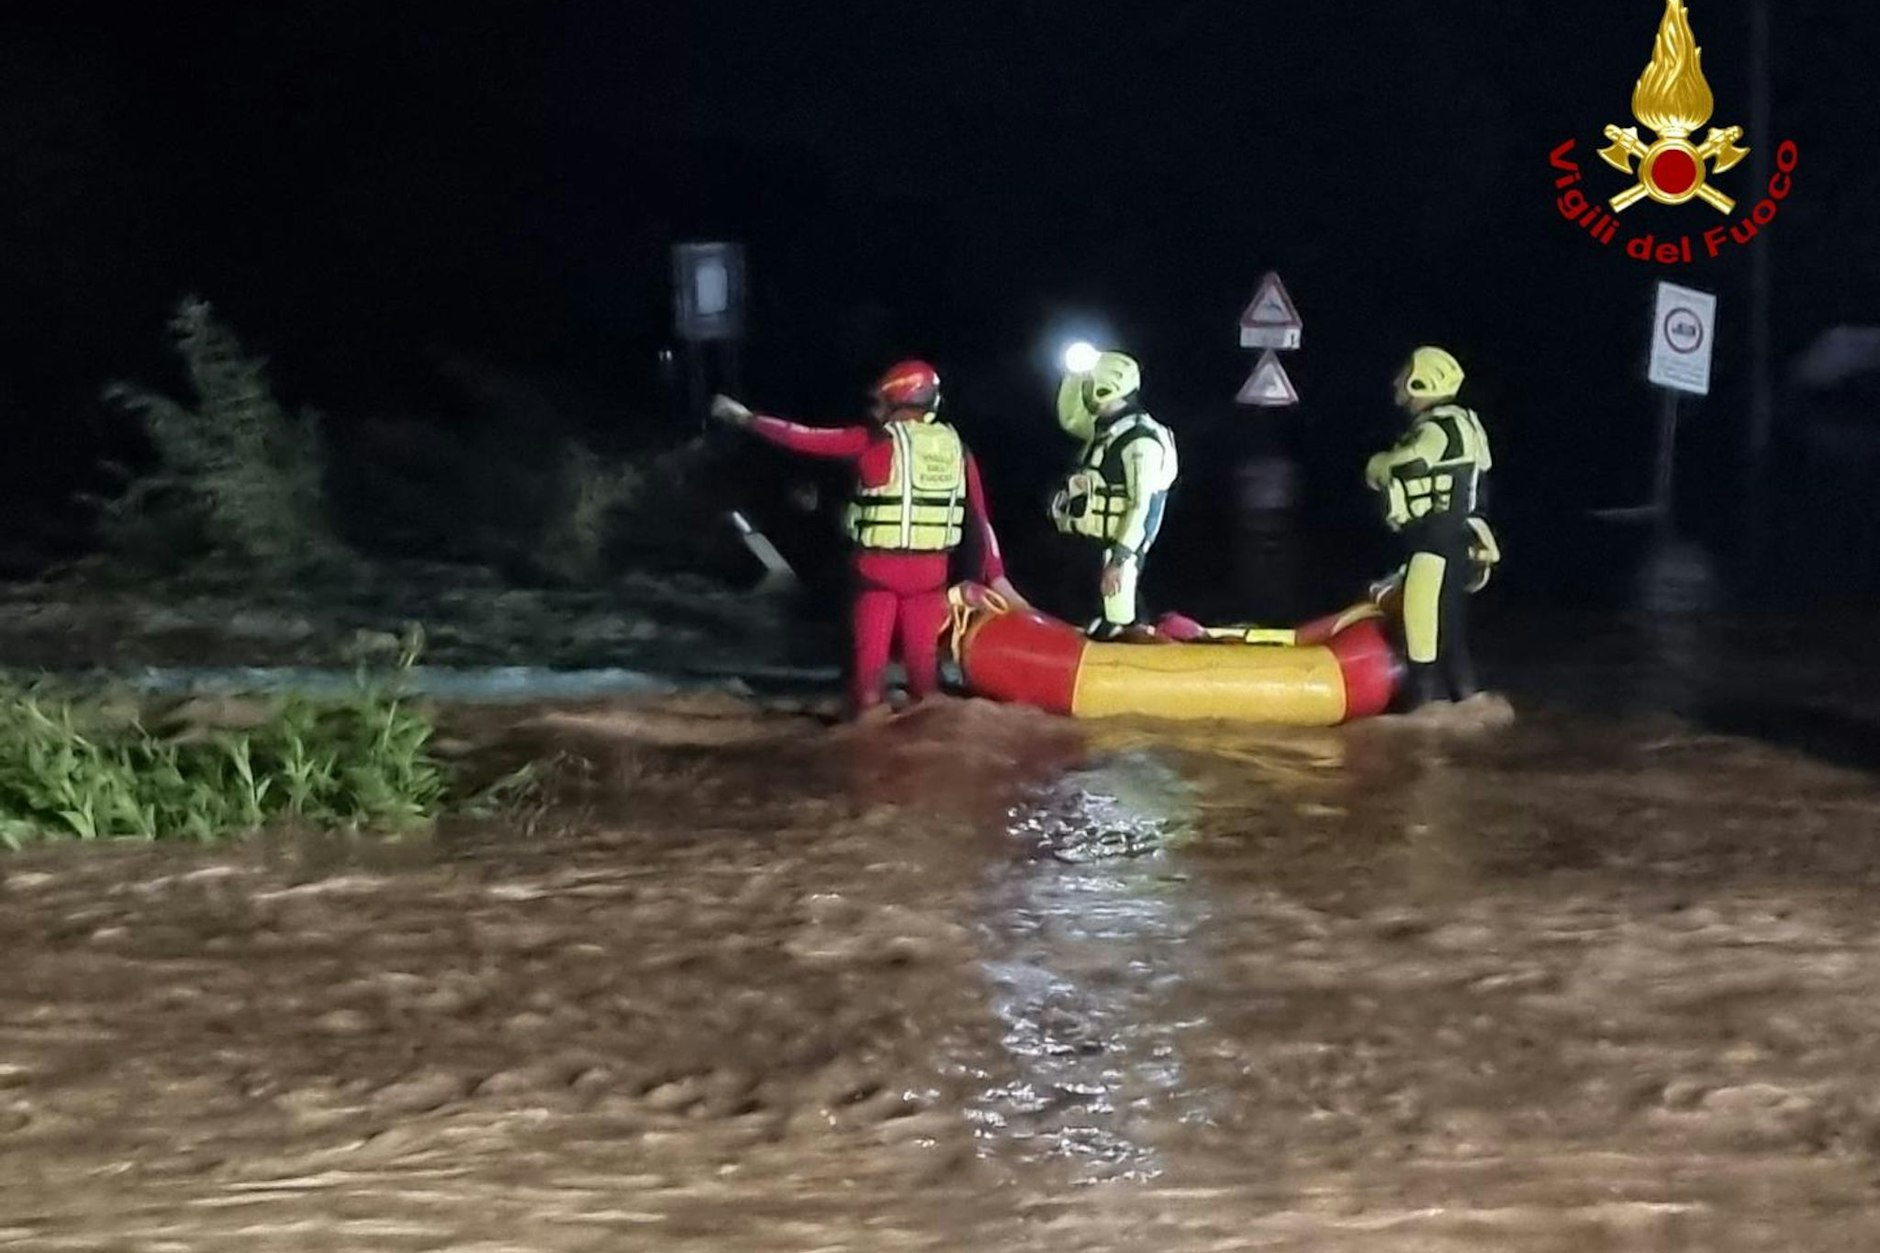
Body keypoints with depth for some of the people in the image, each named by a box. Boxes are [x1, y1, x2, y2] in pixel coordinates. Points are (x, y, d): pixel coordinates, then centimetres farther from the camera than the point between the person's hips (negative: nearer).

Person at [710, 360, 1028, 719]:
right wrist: (995, 575, 10)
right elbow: (979, 516, 5)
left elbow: (806, 439, -3)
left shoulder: (875, 442, -8)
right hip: (930, 569, 4)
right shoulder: (956, 448, 5)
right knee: (923, 656, 11)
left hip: (880, 567, -3)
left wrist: (745, 418, 8)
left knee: (871, 657, 4)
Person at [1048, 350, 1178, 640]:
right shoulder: (1106, 429, 10)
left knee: (1116, 623, -10)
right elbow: (1069, 418, 29)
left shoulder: (1140, 441, -18)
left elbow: (1141, 507, -22)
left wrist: (1119, 560, -26)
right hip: (1095, 543, 10)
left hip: (1117, 545, -10)